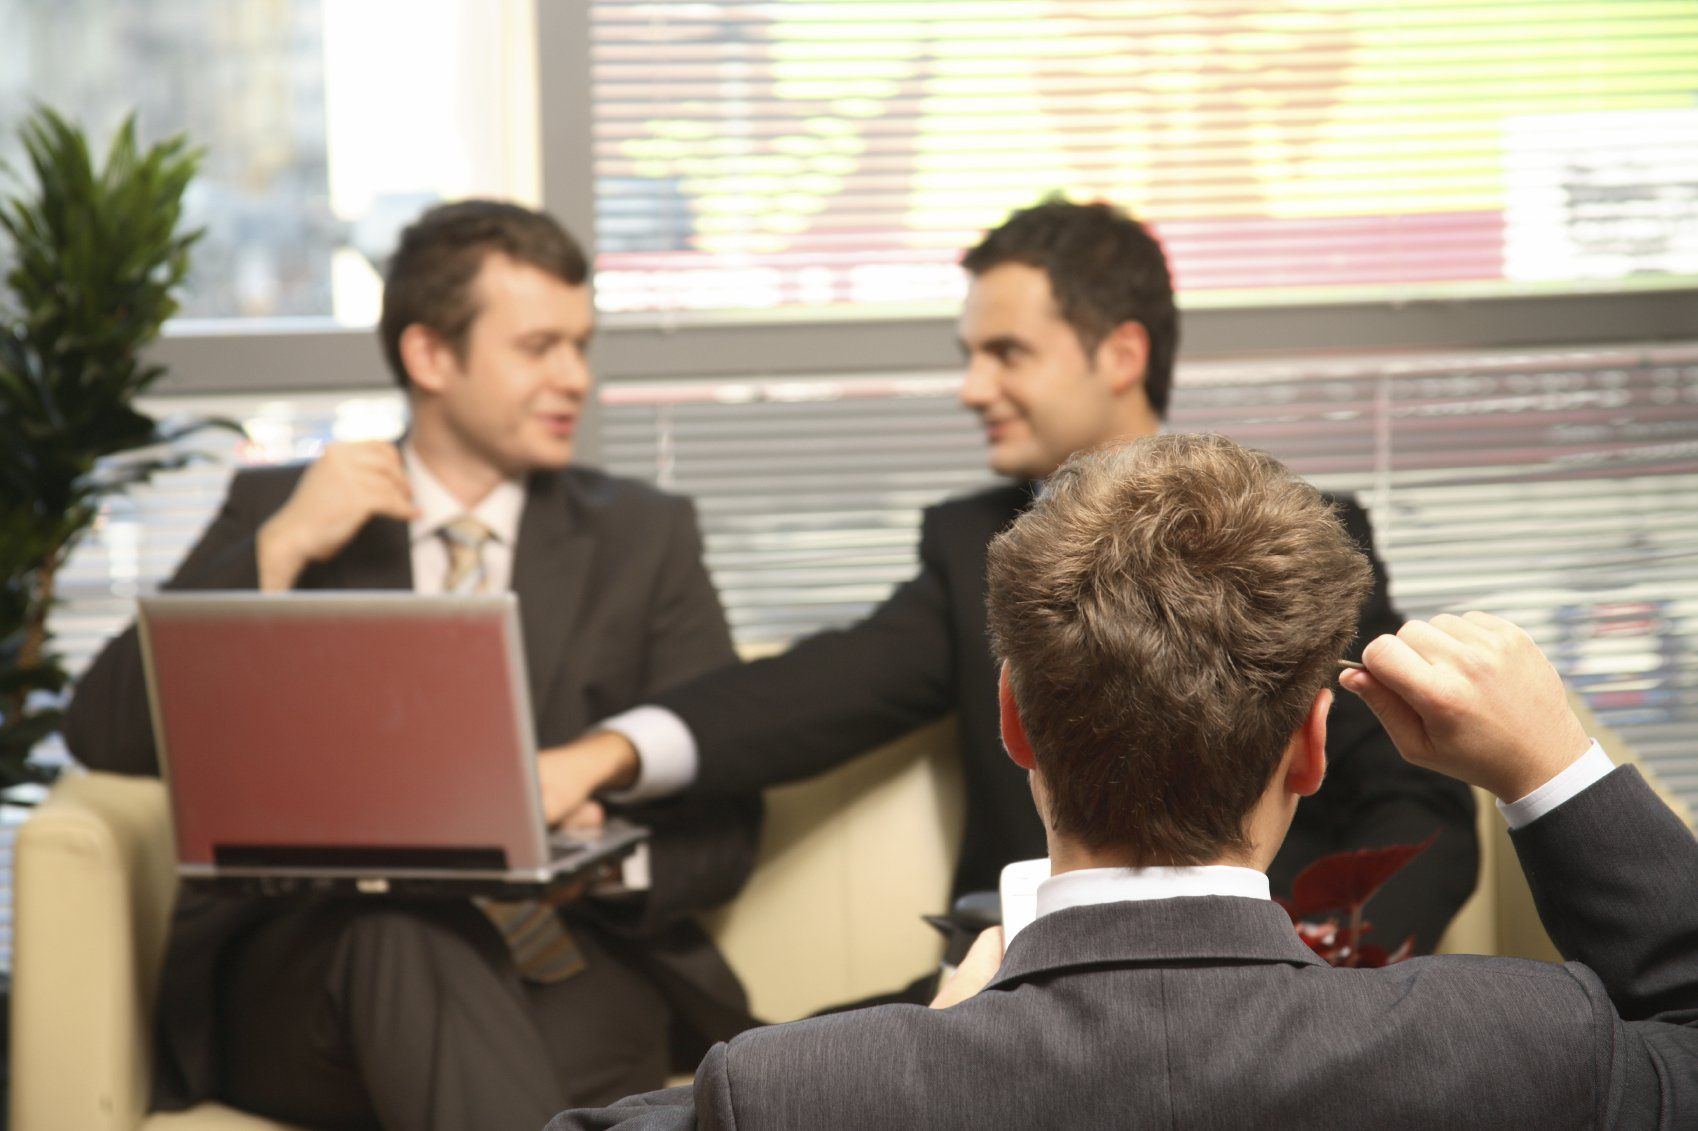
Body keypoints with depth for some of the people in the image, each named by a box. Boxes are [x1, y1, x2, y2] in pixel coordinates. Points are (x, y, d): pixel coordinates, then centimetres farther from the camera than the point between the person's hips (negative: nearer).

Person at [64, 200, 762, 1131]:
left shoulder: (644, 538, 17)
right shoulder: (273, 512, 16)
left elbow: (722, 830, 10)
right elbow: (104, 737, 5)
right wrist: (279, 550, -3)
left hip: (567, 956, -1)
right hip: (300, 965, 1)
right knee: (395, 932, -36)